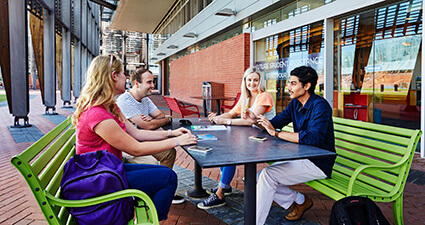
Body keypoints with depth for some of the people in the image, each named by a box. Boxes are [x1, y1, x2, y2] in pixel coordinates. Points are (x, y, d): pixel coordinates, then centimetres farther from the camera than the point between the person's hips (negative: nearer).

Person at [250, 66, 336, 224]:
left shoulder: (320, 105, -19)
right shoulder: (295, 103, 8)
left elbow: (313, 137, -33)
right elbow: (275, 123, 11)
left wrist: (276, 133, -32)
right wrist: (256, 119, -10)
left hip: (318, 163, -9)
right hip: (299, 158, 9)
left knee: (267, 175, -24)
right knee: (258, 178, 1)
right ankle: (300, 201, 15)